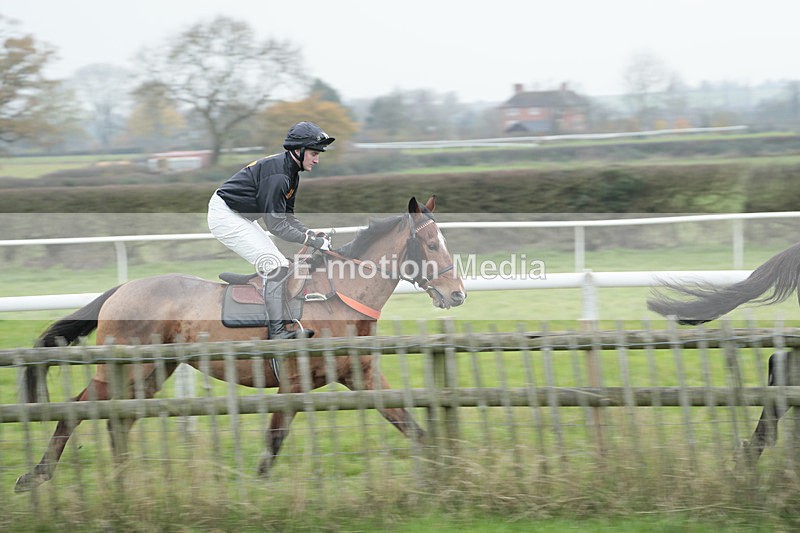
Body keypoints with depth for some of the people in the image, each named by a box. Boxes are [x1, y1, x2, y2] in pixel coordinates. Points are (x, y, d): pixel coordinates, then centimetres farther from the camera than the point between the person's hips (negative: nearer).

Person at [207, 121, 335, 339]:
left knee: (280, 265, 12)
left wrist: (311, 233, -4)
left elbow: (287, 216, 11)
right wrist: (313, 241, -22)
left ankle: (275, 323, 17)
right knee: (275, 266, -14)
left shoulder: (291, 172, 6)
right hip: (225, 215, -11)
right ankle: (276, 330, -13)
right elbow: (276, 225, -26)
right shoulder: (277, 174, -26)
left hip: (240, 217, 11)